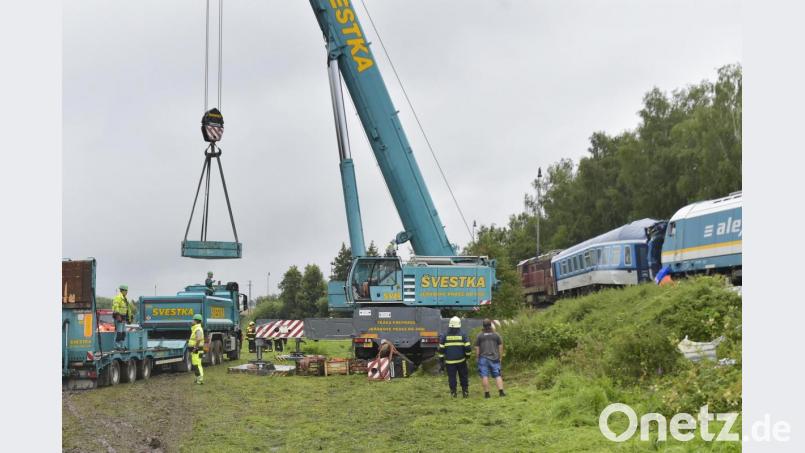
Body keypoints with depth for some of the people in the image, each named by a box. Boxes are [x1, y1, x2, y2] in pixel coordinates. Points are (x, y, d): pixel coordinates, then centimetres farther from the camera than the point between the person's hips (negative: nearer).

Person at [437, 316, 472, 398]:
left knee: (451, 377, 6)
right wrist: (467, 355, 12)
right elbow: (468, 348, -7)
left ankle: (453, 392, 5)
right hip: (461, 360, 0)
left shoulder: (445, 337, -4)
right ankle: (465, 391, 15)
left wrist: (441, 359, 7)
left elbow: (441, 350, -3)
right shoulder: (463, 336, -5)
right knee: (463, 376, 13)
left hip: (449, 361, 0)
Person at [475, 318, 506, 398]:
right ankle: (501, 391, -8)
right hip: (494, 358, 1)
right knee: (497, 375, 3)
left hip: (483, 358, -1)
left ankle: (486, 393, -2)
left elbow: (477, 348, 0)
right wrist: (500, 357, 12)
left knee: (484, 376, 0)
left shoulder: (479, 335, 0)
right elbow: (500, 347, 4)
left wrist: (478, 358, 9)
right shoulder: (496, 334, 4)